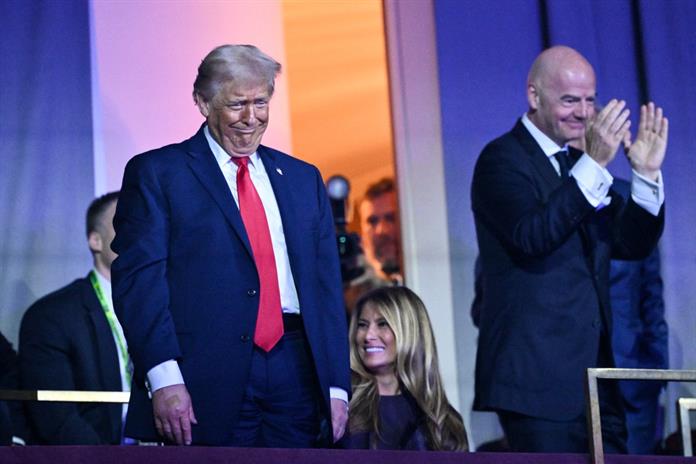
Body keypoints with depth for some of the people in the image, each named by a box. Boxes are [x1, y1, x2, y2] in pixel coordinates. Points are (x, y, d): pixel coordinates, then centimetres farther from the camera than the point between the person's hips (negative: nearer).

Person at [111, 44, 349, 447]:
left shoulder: (302, 178, 18)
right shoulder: (156, 173, 4)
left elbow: (327, 286, 16)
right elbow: (138, 278, -5)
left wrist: (337, 385, 7)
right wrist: (163, 379, -17)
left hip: (296, 372, 4)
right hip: (207, 382, -4)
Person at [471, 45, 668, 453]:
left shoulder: (582, 164, 18)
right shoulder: (502, 159, -6)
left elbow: (633, 245, 12)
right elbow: (531, 236, -23)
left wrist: (647, 173, -2)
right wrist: (594, 165, -26)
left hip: (595, 372, 8)